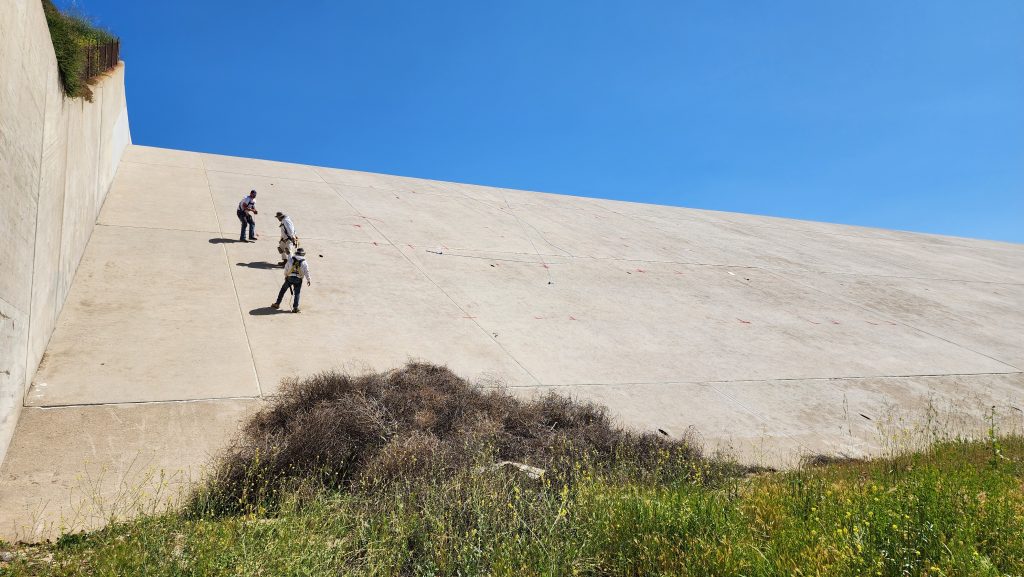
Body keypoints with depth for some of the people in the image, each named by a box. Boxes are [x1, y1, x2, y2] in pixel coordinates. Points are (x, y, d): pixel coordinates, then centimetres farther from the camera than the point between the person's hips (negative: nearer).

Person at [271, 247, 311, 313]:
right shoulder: (304, 262, -3)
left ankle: (277, 304, 22)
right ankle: (295, 307, -1)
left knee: (282, 290, 16)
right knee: (297, 293, 6)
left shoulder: (291, 259, -2)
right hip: (298, 279, -1)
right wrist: (308, 280, 10)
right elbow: (306, 272, 0)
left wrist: (285, 276, 18)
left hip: (289, 278, 1)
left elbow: (286, 268, 3)